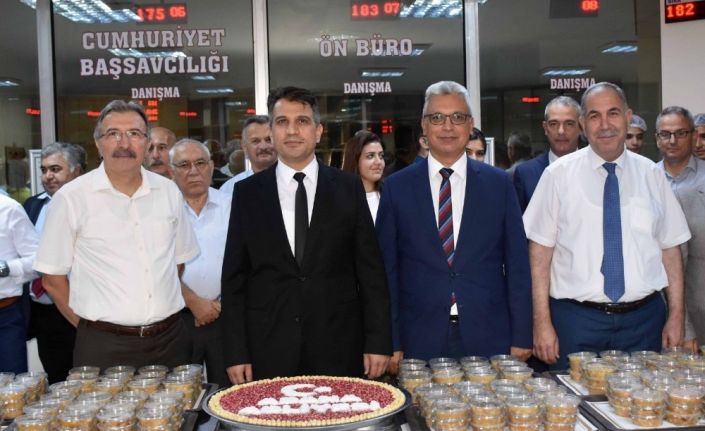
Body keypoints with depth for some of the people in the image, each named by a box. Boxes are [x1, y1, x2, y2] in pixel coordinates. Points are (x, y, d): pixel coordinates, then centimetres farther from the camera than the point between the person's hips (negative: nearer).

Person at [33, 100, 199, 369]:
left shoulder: (168, 191, 5)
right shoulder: (71, 198, -6)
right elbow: (53, 278, -1)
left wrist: (163, 307, 11)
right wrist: (92, 328, 2)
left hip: (169, 340, 4)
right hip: (104, 347, -3)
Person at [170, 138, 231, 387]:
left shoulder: (229, 207, 8)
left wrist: (222, 303, -3)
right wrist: (194, 302, -9)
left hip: (224, 316, 2)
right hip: (178, 318, -2)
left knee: (228, 390, 5)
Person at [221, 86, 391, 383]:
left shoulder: (348, 188, 3)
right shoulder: (247, 192, 4)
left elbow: (370, 270, 3)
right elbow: (234, 278, 4)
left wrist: (378, 342, -2)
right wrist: (236, 353, -1)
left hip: (339, 350, 0)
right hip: (268, 351, 0)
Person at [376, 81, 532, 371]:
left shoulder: (499, 184, 5)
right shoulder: (397, 187, 3)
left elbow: (517, 263, 5)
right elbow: (387, 268, 3)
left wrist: (521, 338, 0)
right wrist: (392, 343, -1)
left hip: (489, 339, 1)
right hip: (420, 343, 0)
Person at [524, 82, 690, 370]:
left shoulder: (650, 174, 7)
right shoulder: (558, 174, -1)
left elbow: (670, 247, 8)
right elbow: (540, 251, -4)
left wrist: (676, 316, 3)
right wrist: (542, 322, -8)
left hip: (644, 318, 3)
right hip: (577, 319, -2)